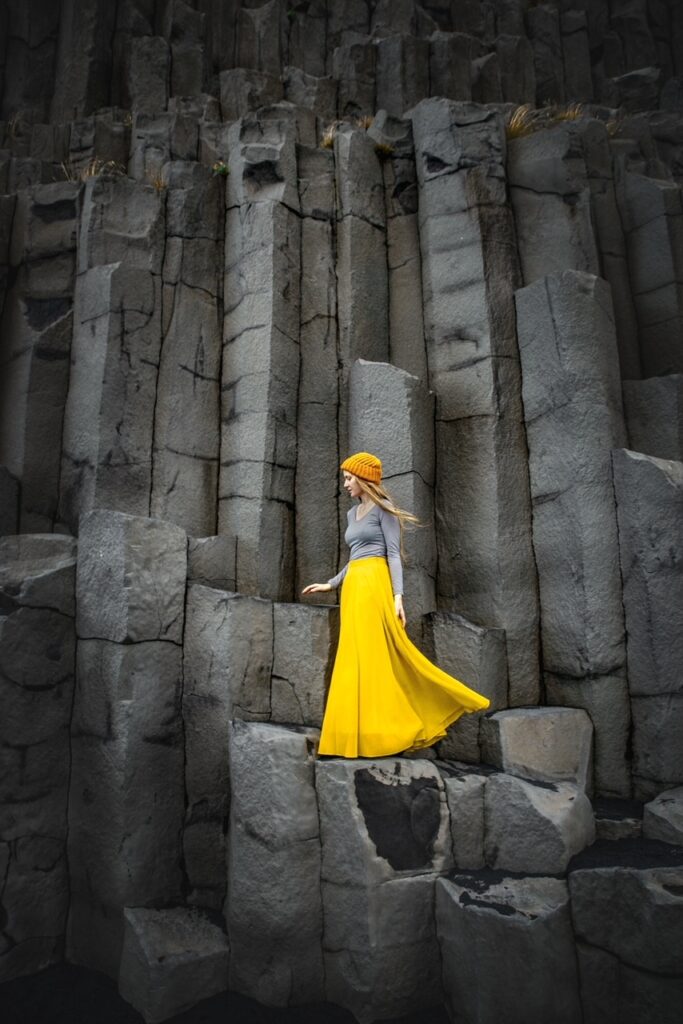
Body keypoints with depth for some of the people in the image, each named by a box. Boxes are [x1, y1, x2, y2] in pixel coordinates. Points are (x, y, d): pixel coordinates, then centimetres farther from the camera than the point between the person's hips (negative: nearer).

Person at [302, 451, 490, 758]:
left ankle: (381, 731, -3)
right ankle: (363, 732, 11)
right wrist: (329, 584, 26)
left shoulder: (383, 509, -2)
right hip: (353, 586, 8)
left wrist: (397, 596, -18)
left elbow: (394, 554, -9)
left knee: (376, 655, -9)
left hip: (374, 585, -8)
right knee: (356, 659, 6)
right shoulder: (353, 513, 21)